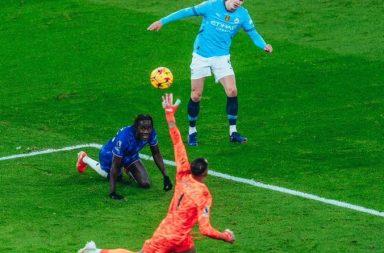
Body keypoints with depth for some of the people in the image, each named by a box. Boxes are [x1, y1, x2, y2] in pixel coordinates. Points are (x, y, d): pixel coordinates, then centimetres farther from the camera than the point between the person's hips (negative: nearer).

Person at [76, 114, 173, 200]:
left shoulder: (151, 133, -30)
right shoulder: (124, 137, -47)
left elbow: (156, 154, -11)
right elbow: (115, 165, -40)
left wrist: (165, 176, -14)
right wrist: (112, 192, -40)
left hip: (130, 155, 4)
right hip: (109, 155, -4)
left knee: (145, 183, -6)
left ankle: (128, 169, 27)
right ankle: (84, 159, 49)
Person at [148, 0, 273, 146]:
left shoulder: (242, 14, -4)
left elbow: (252, 32, 4)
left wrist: (264, 45, -17)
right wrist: (162, 21, -5)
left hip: (221, 57, 2)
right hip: (200, 56, -2)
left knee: (232, 91, -14)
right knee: (195, 96, 1)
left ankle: (233, 132, -3)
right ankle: (192, 131, 21)